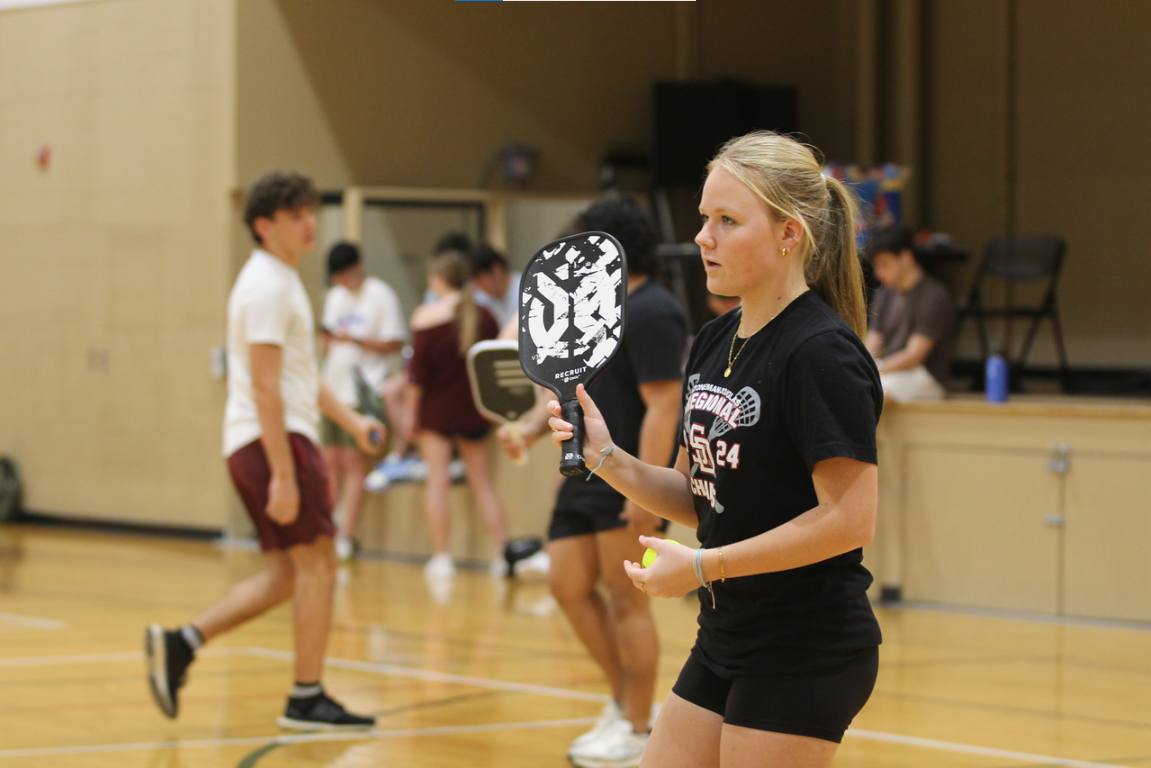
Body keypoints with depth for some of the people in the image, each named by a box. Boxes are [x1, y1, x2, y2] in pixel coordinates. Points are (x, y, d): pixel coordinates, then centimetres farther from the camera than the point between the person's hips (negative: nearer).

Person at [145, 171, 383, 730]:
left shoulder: (280, 281, 20)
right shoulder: (268, 286, -13)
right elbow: (265, 385, -19)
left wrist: (350, 421, 19)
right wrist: (282, 474, -23)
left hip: (255, 446, 10)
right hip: (275, 438, -10)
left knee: (286, 575, 10)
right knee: (318, 564, -6)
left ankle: (180, 643, 6)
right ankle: (307, 699, -1)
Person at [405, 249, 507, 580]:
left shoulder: (426, 316, -12)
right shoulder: (485, 316, -1)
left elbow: (418, 371, -12)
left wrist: (409, 411, -3)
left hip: (437, 407, -4)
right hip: (474, 410, 4)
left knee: (437, 479, 1)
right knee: (482, 481, 10)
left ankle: (441, 557, 0)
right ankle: (504, 552, 6)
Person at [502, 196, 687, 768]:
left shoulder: (651, 313, -15)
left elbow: (663, 405, -21)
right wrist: (534, 429, 9)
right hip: (586, 476, 9)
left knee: (626, 600, -3)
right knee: (570, 587, 8)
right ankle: (625, 702, 21)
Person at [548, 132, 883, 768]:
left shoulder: (822, 353, -17)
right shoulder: (713, 342, 9)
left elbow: (850, 519, -21)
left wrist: (705, 566, -20)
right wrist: (606, 457, -2)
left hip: (805, 659, -8)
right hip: (725, 643, 8)